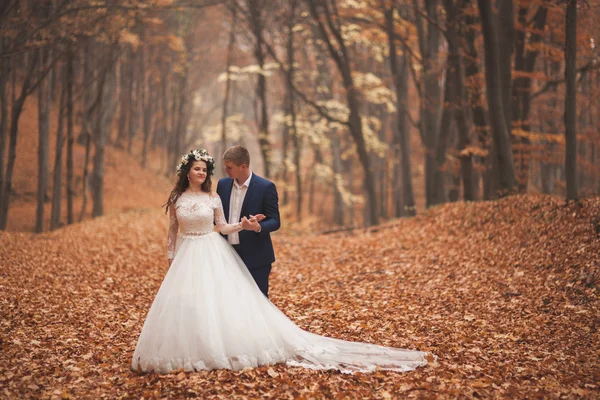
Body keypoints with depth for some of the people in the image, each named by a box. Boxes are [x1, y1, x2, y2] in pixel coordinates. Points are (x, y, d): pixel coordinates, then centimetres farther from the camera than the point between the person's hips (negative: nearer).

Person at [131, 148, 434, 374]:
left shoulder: (212, 198, 1)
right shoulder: (177, 200, 4)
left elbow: (221, 227, 4)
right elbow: (172, 233, 8)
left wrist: (243, 224, -13)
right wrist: (171, 261, 4)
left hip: (214, 257, -1)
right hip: (187, 259, 1)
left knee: (222, 300, -5)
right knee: (184, 305, 0)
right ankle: (185, 350, 14)